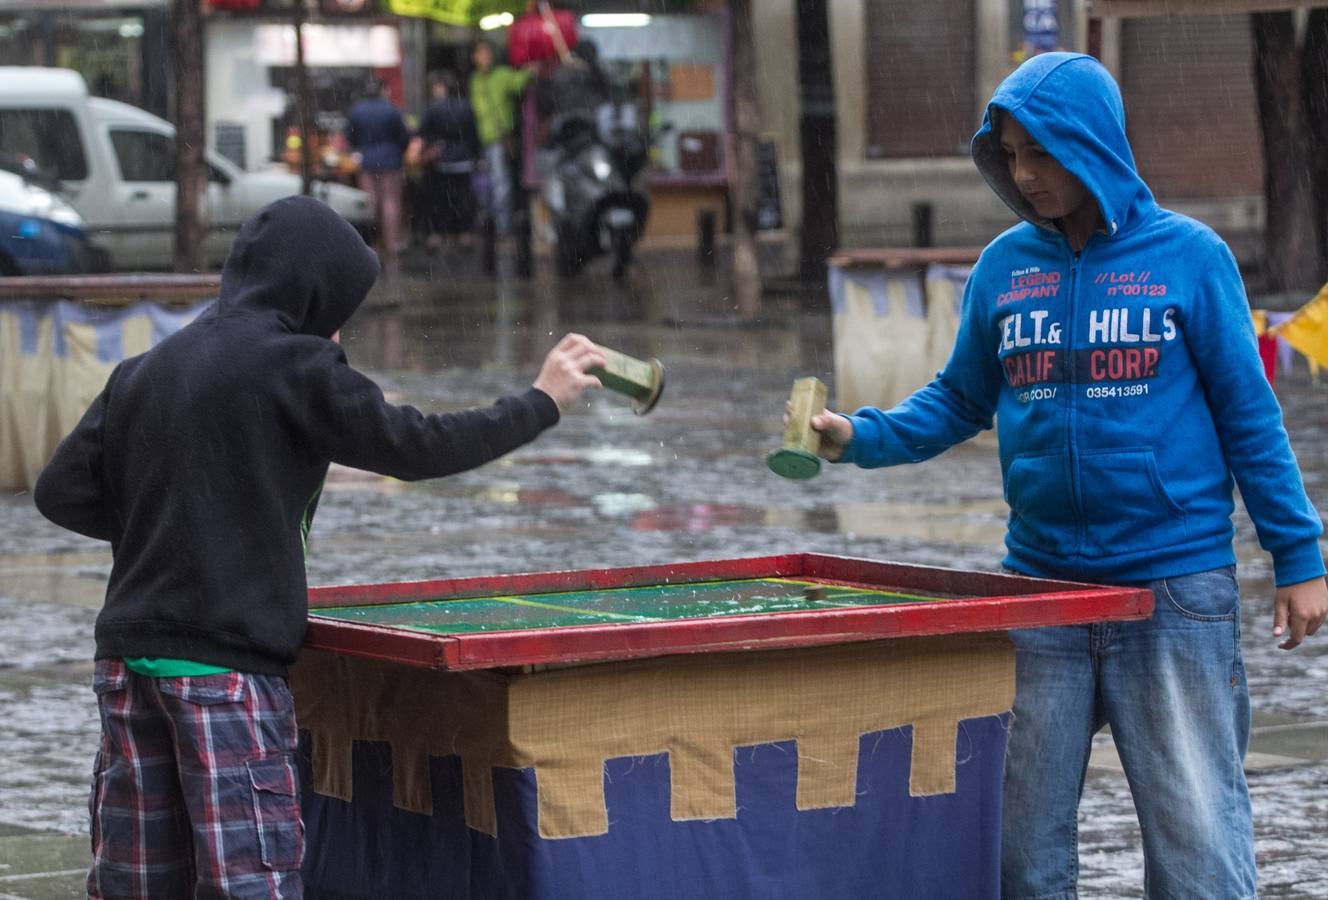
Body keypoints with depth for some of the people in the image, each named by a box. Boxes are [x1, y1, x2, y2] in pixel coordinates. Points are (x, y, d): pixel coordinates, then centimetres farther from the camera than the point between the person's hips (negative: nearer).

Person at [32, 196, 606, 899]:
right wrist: (541, 402, 8)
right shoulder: (293, 365, -6)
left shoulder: (143, 372, 13)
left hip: (127, 653, 7)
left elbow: (60, 493, 11)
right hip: (227, 660, -7)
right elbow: (417, 447, -3)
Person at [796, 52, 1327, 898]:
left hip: (1178, 585, -3)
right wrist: (861, 436, -5)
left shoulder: (1188, 256, -4)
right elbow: (958, 401, 12)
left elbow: (1249, 417, -1)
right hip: (1042, 586, 4)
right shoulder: (1004, 267, 5)